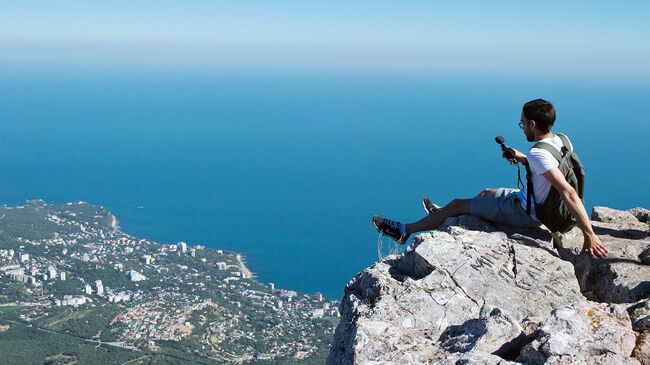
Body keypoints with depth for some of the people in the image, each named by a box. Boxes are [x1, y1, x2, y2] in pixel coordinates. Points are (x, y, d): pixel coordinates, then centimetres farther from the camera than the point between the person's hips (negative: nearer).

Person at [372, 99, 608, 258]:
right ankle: (443, 214, 54)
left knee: (457, 205, 3)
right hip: (538, 205, 8)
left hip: (525, 213, -8)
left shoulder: (539, 154, -32)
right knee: (486, 193, 30)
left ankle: (404, 231, 20)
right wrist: (521, 158, 4)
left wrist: (589, 235, -40)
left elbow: (568, 192, -39)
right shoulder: (562, 140, -4)